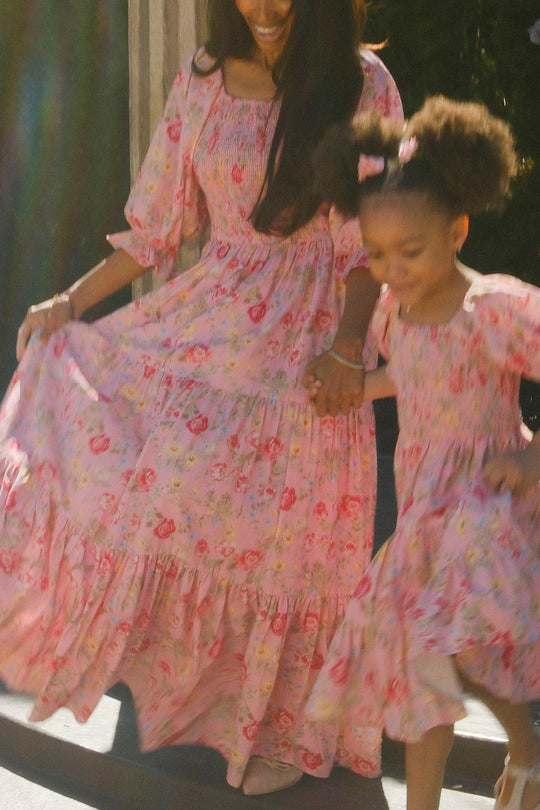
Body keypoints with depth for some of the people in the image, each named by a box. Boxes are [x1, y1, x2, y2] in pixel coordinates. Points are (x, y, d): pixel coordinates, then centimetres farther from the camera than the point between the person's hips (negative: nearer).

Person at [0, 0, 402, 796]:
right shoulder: (203, 82, 4)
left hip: (307, 341, -3)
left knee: (288, 530, 3)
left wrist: (347, 345, -21)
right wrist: (71, 302, 10)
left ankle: (286, 730, 25)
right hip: (209, 321, 4)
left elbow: (372, 241, -8)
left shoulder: (362, 85, -6)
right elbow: (156, 226, 11)